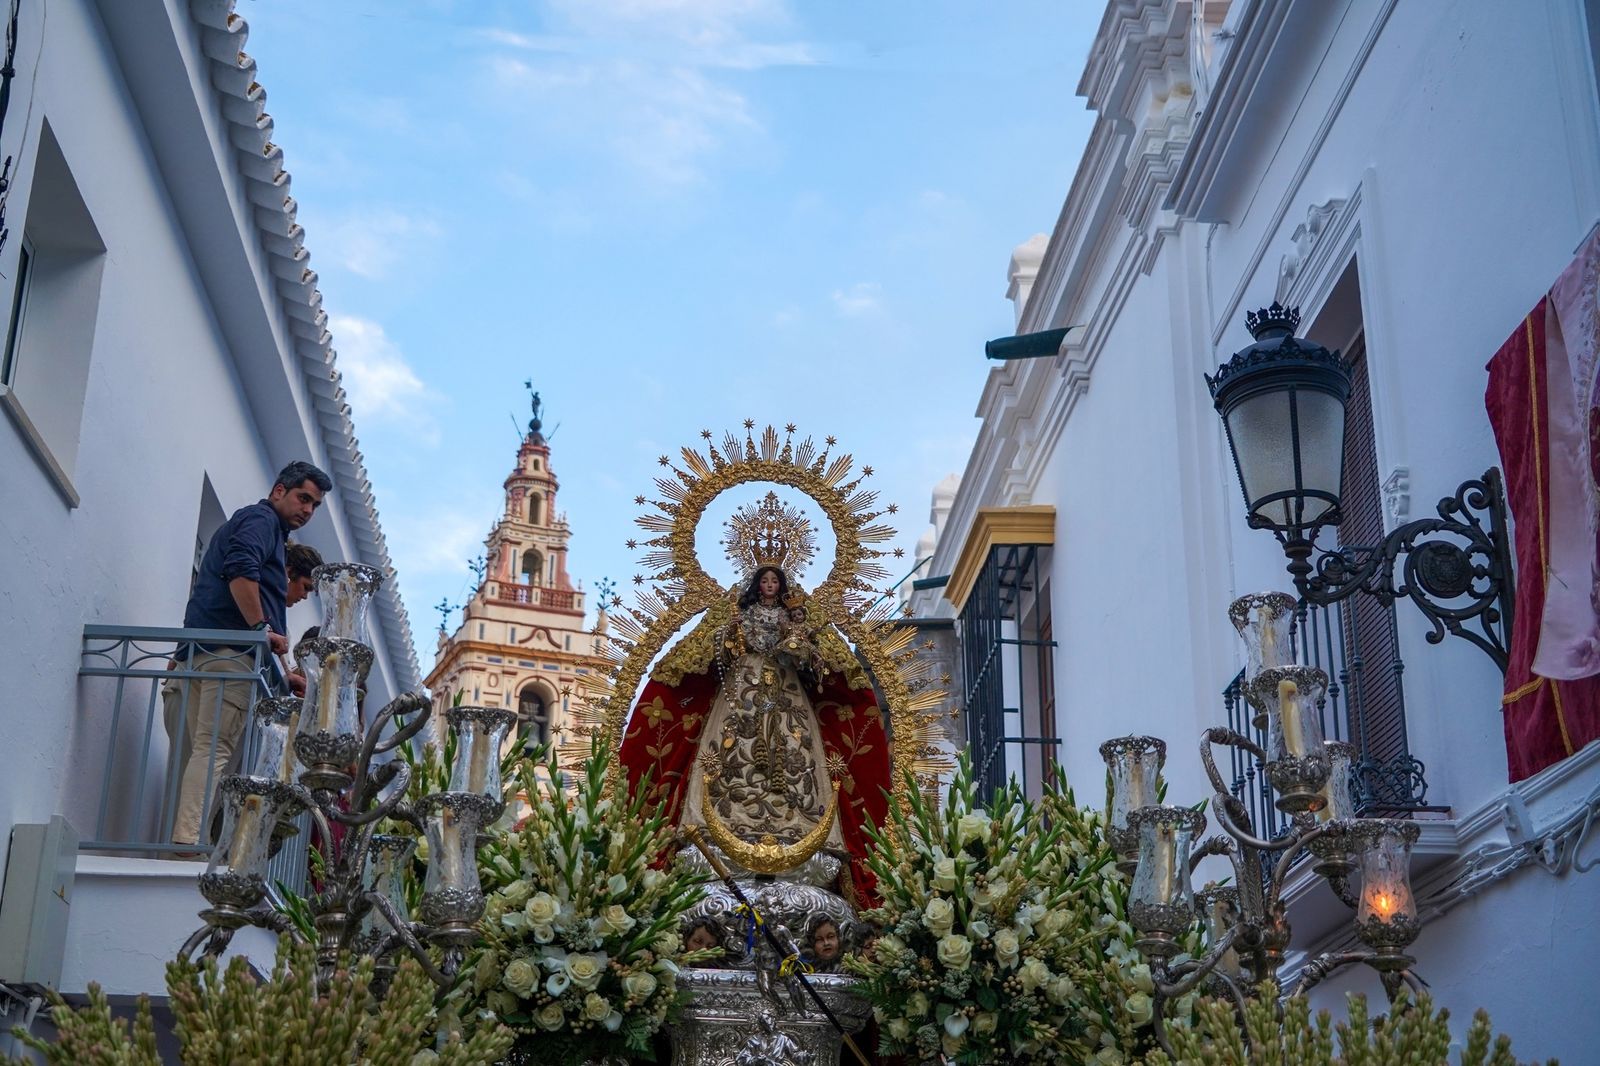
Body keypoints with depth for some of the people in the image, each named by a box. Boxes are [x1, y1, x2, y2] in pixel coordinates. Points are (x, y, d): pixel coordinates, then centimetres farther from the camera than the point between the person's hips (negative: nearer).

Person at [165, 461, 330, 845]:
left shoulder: (265, 529, 35)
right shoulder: (262, 519, 5)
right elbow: (240, 570, -16)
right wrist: (263, 628, -15)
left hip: (203, 654, 10)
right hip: (228, 652, -10)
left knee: (203, 752, 3)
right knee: (214, 749, -18)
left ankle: (182, 844, -3)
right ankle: (191, 842, -27)